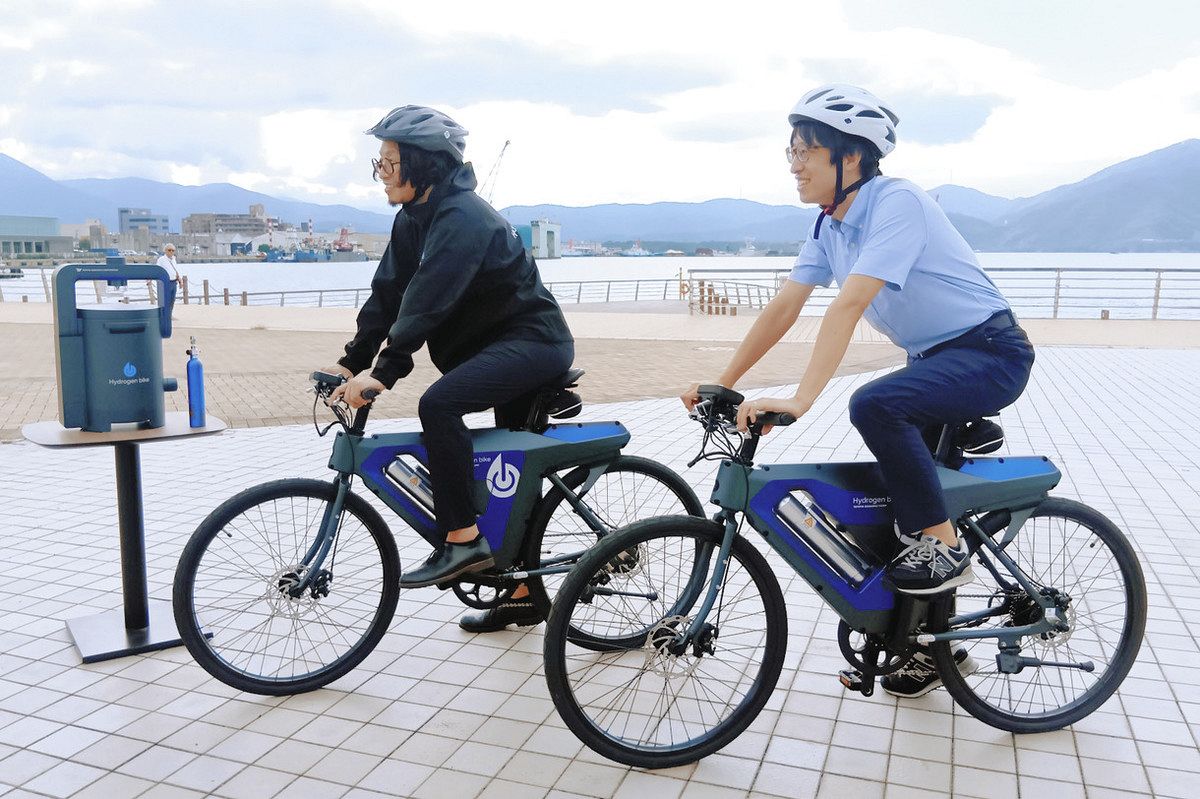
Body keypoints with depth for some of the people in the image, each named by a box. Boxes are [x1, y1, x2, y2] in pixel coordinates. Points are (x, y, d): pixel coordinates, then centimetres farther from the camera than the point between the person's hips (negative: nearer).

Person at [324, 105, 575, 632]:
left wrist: (384, 371, -36)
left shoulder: (462, 217, -21)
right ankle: (524, 595, 26)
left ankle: (463, 541, -19)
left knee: (439, 403, -30)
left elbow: (428, 301, -32)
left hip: (533, 340, -10)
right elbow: (388, 293, 4)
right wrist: (351, 363, -2)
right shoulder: (414, 218, 7)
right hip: (498, 342, 10)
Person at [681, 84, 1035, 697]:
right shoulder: (829, 225, 2)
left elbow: (848, 307, -35)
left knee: (875, 405, -34)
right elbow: (783, 308, 0)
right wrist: (721, 384, -4)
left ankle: (945, 547, -13)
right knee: (898, 494, 8)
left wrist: (799, 401, -42)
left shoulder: (896, 203, -24)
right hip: (933, 358, 9)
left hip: (990, 352, -9)